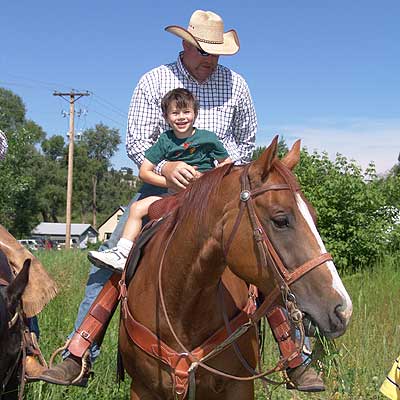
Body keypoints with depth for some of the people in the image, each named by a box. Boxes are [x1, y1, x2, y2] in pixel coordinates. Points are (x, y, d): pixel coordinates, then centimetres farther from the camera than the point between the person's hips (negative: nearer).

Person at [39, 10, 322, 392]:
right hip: (163, 187, -1)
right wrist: (164, 167, -25)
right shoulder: (153, 81, 0)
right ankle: (78, 358, -7)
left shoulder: (235, 84, 6)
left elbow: (247, 139, 19)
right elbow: (136, 141, -5)